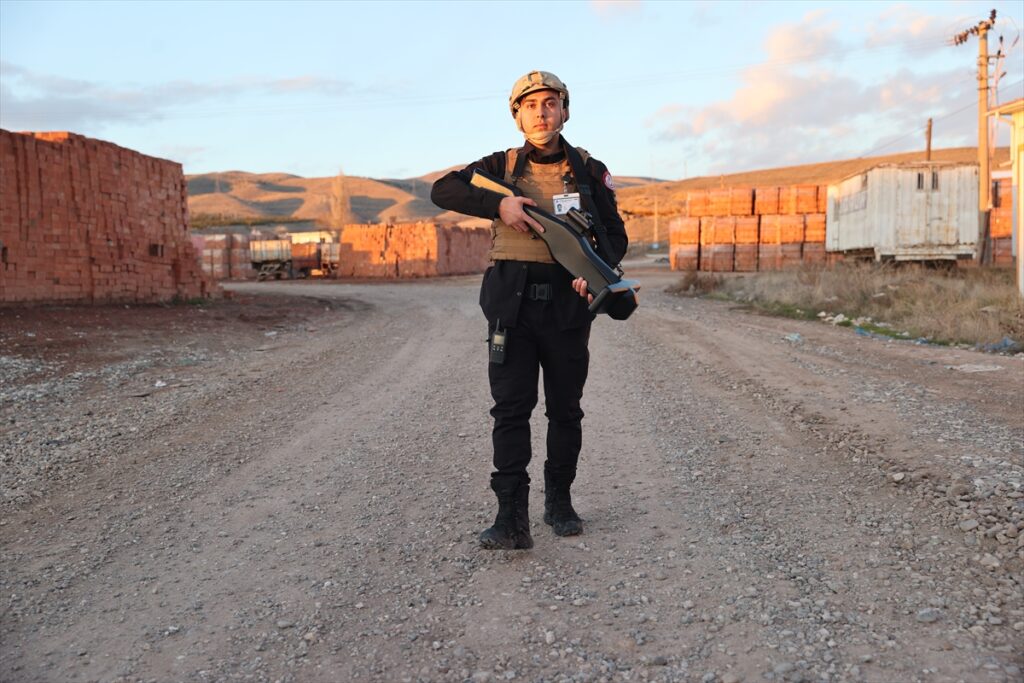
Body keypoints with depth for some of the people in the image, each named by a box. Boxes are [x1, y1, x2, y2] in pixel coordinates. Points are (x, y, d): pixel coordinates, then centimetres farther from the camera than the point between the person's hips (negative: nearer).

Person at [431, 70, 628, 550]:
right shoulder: (502, 166, 8)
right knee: (511, 408, -6)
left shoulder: (589, 171, 7)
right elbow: (442, 190, 0)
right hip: (511, 303, 0)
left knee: (566, 409, 9)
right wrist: (498, 205, -14)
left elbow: (616, 236, 8)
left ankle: (559, 501, 26)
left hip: (568, 305, 1)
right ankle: (512, 518, -6)